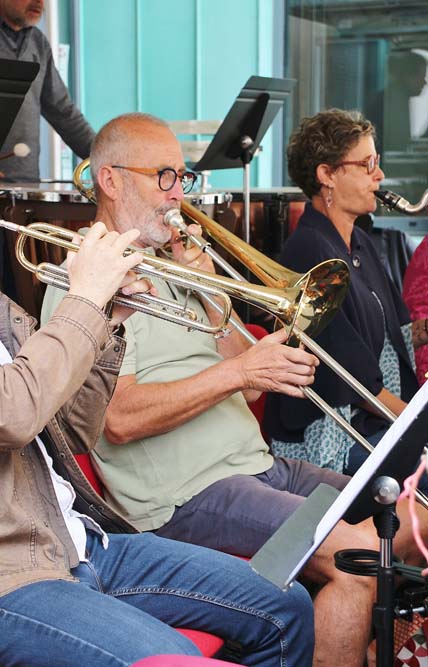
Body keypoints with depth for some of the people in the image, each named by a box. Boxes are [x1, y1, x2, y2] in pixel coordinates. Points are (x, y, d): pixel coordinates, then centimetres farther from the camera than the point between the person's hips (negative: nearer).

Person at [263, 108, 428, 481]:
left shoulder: (360, 244, 15)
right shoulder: (310, 251, -14)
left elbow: (396, 336, 17)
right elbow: (350, 369, -16)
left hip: (385, 415, 9)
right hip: (329, 439, -9)